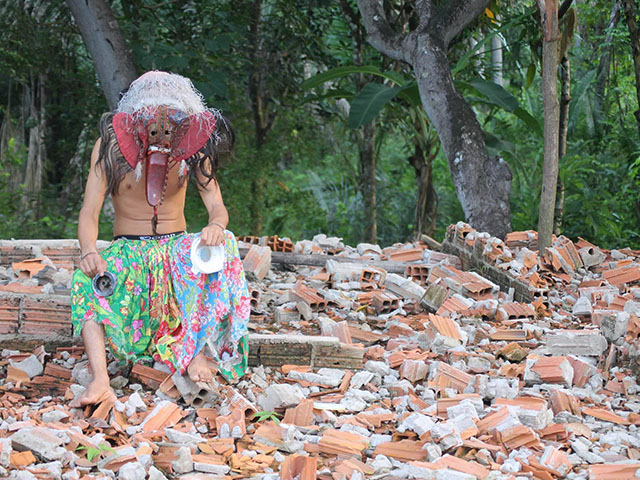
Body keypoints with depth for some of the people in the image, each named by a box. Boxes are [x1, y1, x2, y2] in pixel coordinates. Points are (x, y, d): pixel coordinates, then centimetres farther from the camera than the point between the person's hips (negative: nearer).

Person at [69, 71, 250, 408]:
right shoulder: (111, 144, -9)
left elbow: (217, 206, -10)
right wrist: (89, 251, -37)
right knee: (87, 278, -34)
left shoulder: (192, 145, -4)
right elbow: (89, 213, -14)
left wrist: (215, 225, -37)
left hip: (175, 248, 1)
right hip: (128, 250, -1)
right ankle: (100, 380, -49)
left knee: (224, 244, -31)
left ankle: (197, 351, -32)